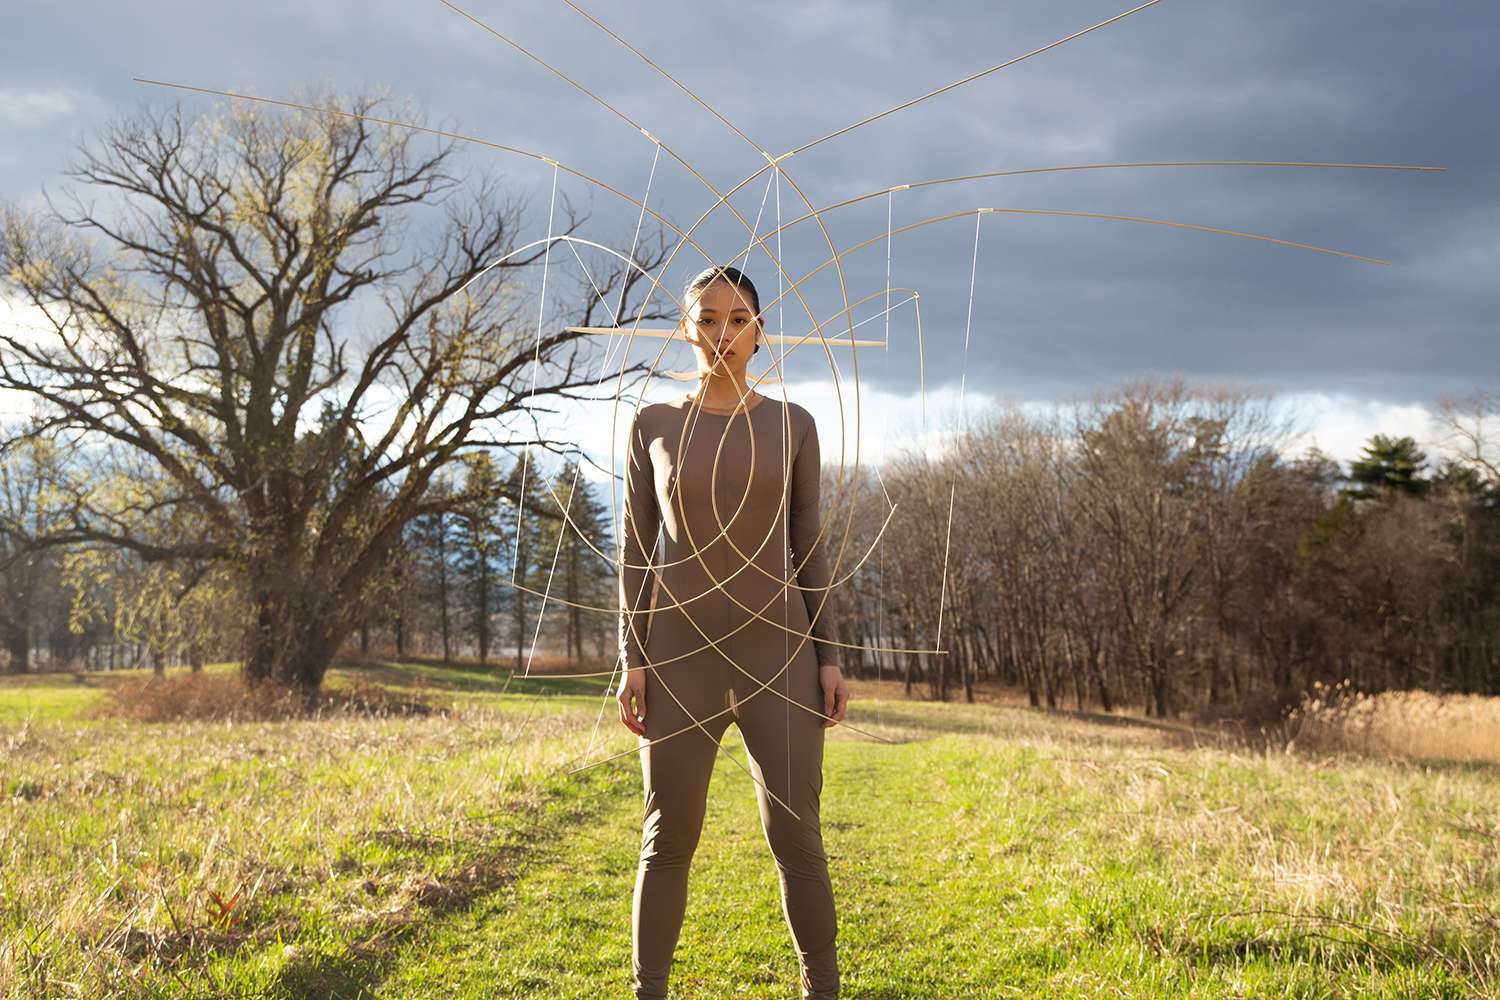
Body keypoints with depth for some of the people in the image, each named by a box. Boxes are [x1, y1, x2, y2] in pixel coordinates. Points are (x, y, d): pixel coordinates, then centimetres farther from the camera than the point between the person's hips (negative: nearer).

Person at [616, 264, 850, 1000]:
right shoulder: (653, 426, 5)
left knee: (794, 832, -3)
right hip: (683, 657, 0)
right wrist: (632, 659, -4)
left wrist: (828, 657, 0)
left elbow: (807, 548, 7)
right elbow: (635, 550, 4)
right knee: (669, 835, 1)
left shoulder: (792, 425, 6)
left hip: (777, 653, 0)